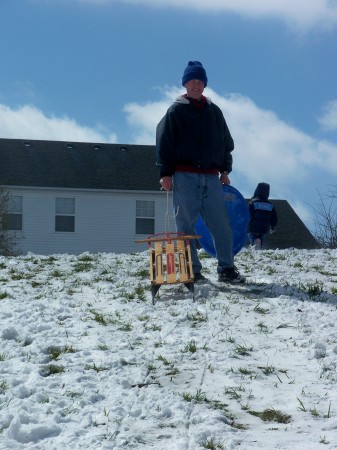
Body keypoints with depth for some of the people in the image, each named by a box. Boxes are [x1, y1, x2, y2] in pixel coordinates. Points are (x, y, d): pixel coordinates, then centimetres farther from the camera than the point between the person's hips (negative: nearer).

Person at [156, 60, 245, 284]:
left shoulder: (214, 111, 16)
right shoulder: (176, 111, 5)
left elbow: (226, 142, 21)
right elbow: (164, 142, 0)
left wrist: (225, 170, 14)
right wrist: (166, 173, -7)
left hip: (211, 176, 3)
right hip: (184, 175, -3)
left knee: (221, 223, -1)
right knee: (186, 224, -3)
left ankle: (227, 269, 6)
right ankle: (192, 270, 2)